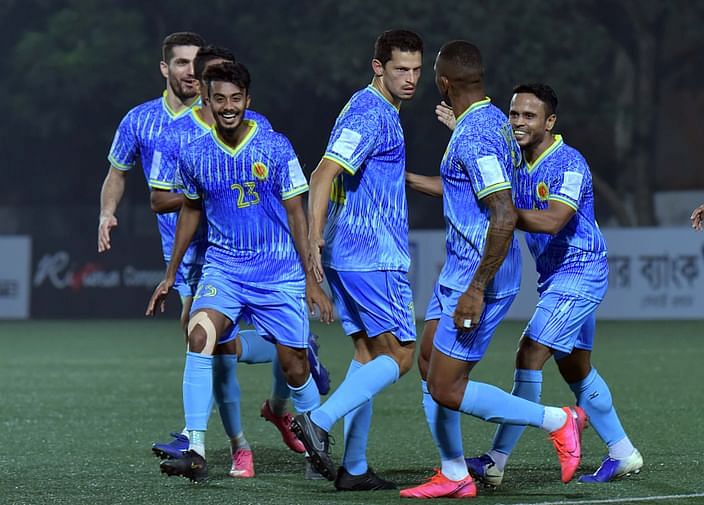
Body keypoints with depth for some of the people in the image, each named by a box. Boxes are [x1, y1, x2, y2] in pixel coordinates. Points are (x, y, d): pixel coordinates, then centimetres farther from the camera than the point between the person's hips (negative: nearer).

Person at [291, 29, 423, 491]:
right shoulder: (371, 115, -14)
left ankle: (354, 468, 9)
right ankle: (319, 422, -17)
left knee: (369, 353, 10)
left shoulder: (376, 110, 17)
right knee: (399, 355, -6)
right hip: (374, 258, -10)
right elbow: (323, 176, -23)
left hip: (348, 257, 10)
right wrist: (315, 237, -31)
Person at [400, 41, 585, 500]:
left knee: (446, 390, -7)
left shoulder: (472, 138, -22)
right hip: (459, 271, 10)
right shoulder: (496, 120, 9)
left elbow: (505, 217, -28)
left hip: (478, 278, -10)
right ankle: (454, 476, 19)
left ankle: (557, 421, 1)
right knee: (431, 367, 14)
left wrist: (477, 289, -26)